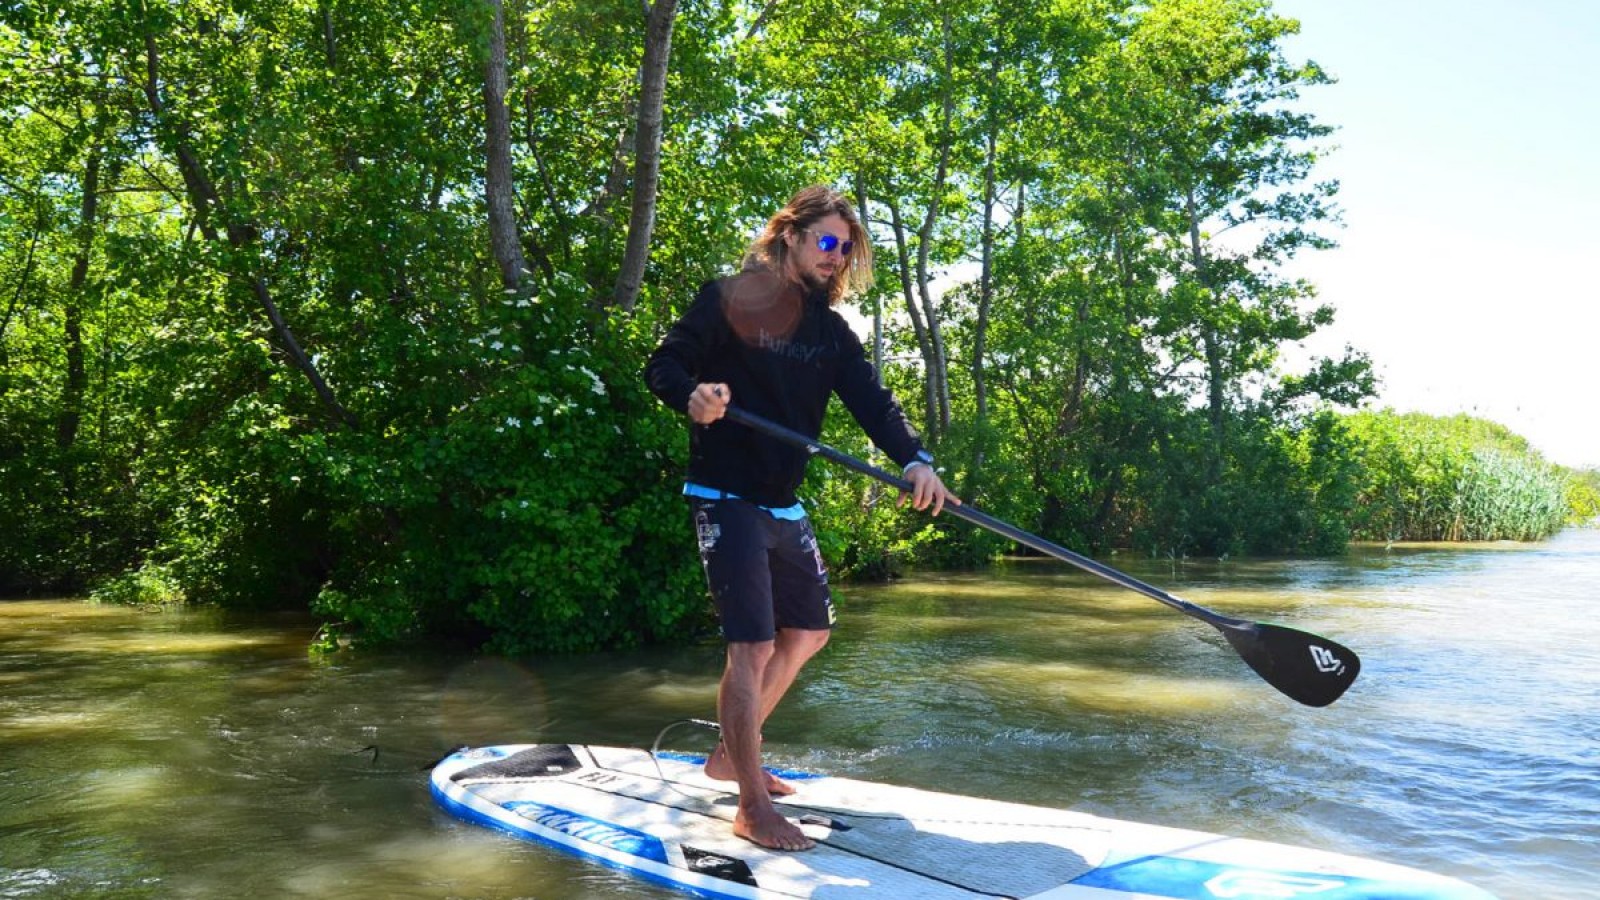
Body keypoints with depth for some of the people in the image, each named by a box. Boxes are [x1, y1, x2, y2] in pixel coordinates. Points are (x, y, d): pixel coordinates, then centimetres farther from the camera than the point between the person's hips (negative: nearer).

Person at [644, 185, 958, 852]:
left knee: (809, 631, 18)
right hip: (727, 500, -8)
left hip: (785, 505, 8)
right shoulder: (725, 300, -8)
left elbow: (871, 399, -3)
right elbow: (662, 364, -9)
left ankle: (731, 753, 34)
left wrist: (913, 458, -20)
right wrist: (692, 393, -33)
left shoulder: (829, 328, 8)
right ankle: (753, 808, 1)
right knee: (753, 645, -12)